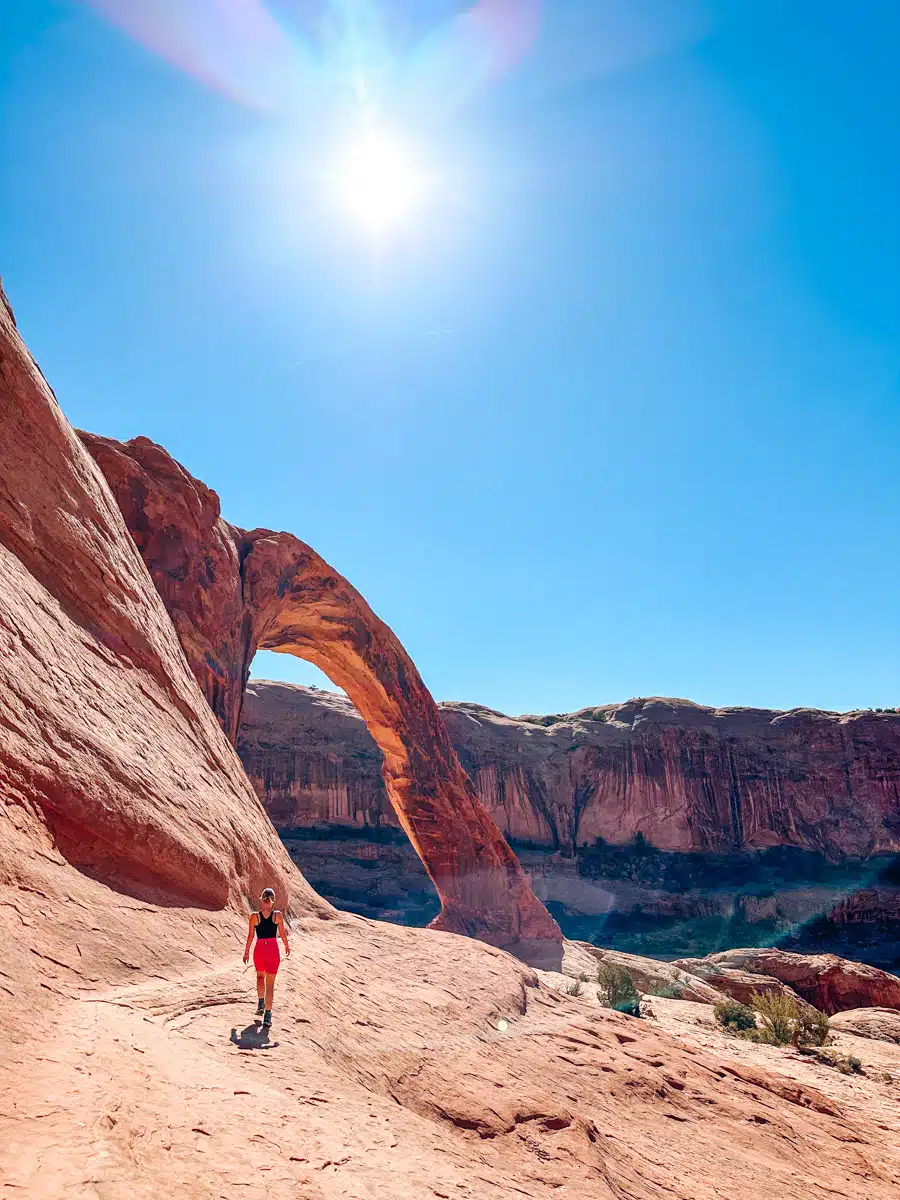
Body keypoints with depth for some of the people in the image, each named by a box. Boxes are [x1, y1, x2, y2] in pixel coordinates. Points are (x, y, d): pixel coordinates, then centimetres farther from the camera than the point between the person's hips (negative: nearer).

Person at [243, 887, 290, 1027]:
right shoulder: (278, 915, -9)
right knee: (270, 984, 8)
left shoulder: (254, 916, -9)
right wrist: (287, 947, 16)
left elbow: (250, 936, -3)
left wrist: (246, 951, 11)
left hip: (259, 950, 1)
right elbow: (283, 934, -1)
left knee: (260, 976, 30)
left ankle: (261, 1003, 23)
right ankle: (267, 1014, 4)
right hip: (273, 950, -1)